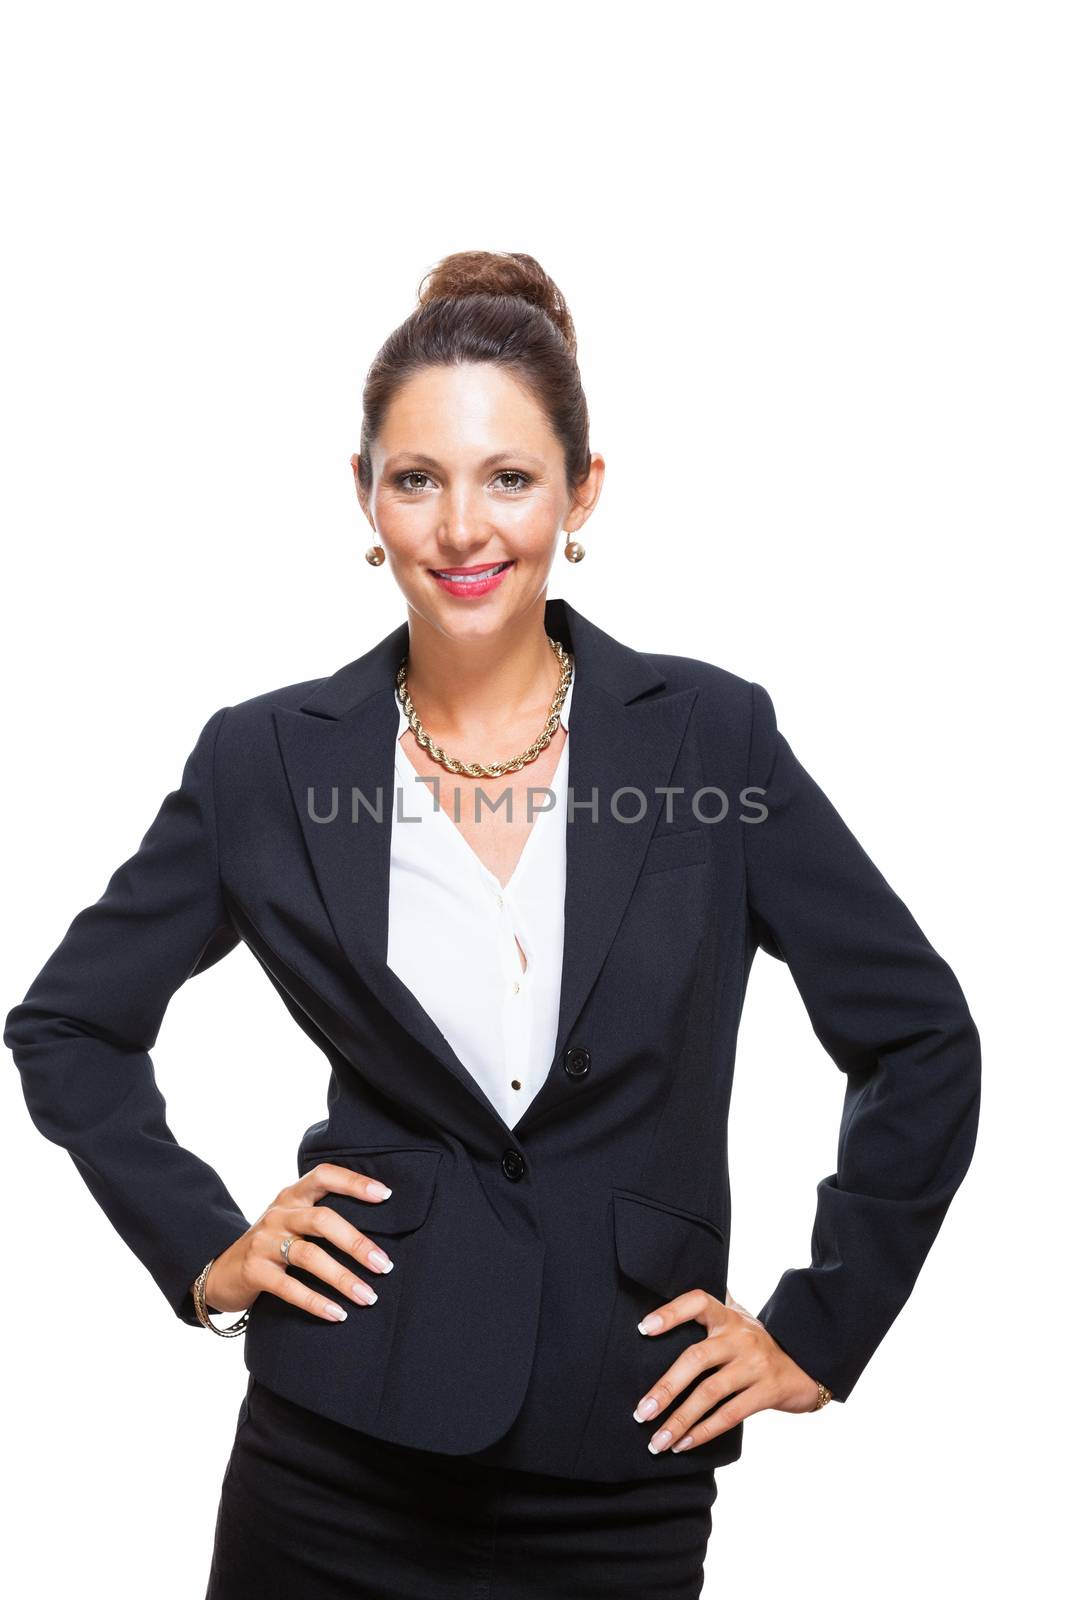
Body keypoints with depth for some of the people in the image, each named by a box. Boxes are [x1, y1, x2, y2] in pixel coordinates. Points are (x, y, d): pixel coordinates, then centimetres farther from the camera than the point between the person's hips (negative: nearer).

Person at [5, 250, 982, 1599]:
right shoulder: (270, 759, -3)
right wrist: (202, 1252, 0)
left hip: (625, 1483, 0)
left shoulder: (711, 734, -5)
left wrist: (817, 1331, 1)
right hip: (342, 1456, 0)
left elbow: (923, 1042, 2)